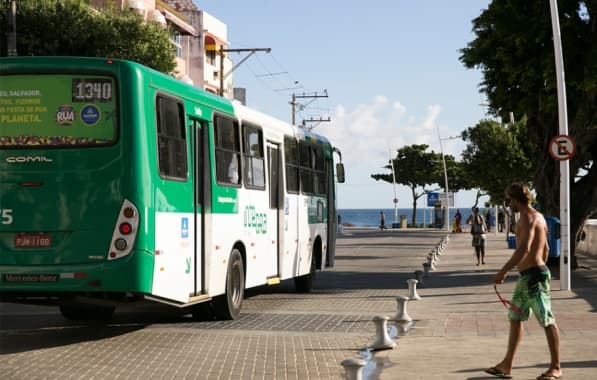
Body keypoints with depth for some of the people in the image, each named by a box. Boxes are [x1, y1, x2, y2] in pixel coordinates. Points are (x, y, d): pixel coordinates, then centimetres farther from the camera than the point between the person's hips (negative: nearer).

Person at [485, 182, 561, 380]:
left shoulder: (528, 218, -15)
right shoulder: (537, 216, 16)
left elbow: (524, 249, -27)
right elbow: (545, 249, 23)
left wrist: (503, 271, -26)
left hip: (532, 275, -11)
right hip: (527, 276, 11)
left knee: (547, 321, -4)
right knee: (515, 318, 14)